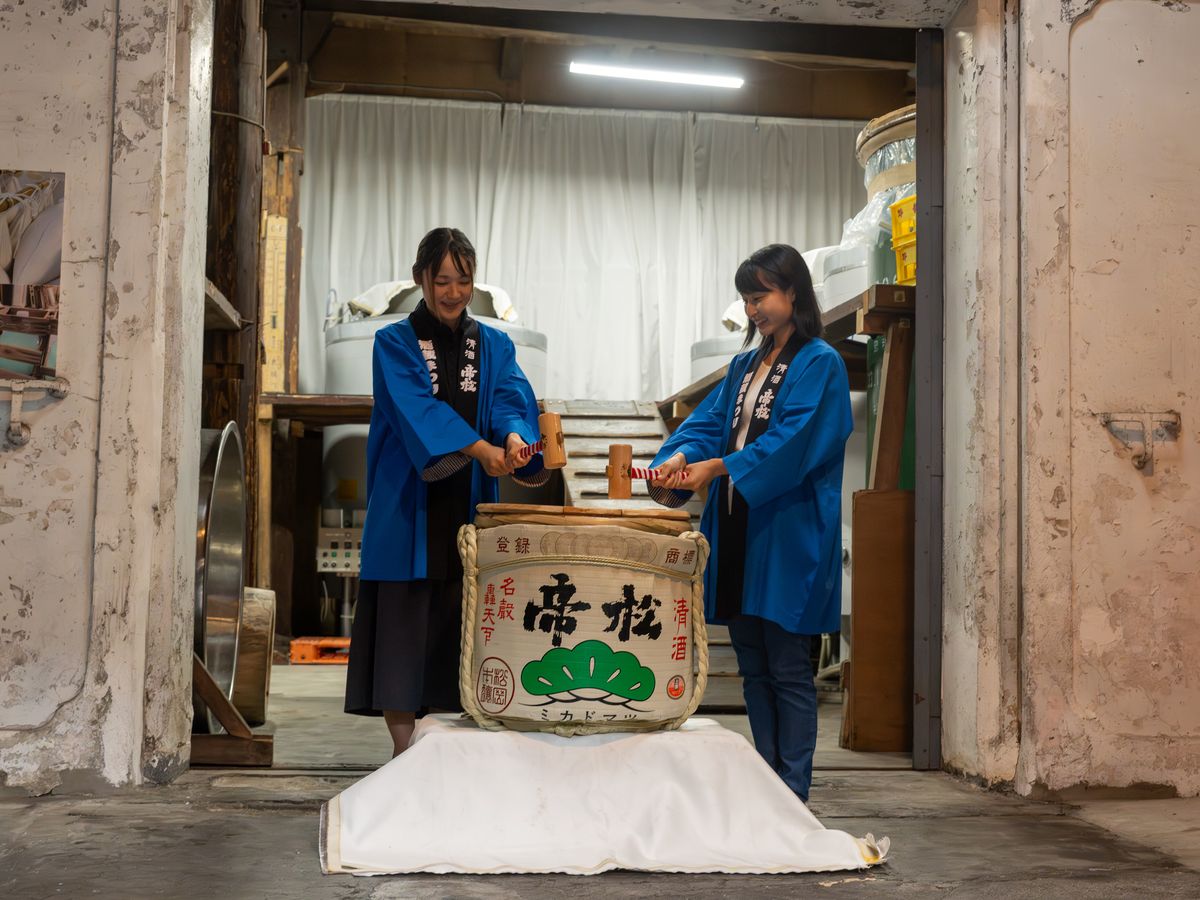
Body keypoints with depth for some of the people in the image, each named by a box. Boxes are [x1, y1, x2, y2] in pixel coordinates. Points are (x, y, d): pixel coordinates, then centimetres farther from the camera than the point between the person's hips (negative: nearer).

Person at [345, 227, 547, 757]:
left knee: (456, 629, 1)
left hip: (469, 510, 3)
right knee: (403, 626, -5)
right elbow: (417, 406, -14)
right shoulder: (394, 344, 4)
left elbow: (512, 398, -4)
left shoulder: (494, 347, 14)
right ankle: (405, 756, 1)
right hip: (407, 510, -2)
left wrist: (515, 437, -29)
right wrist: (479, 447, -30)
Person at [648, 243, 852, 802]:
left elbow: (791, 441, -16)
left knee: (788, 668, -4)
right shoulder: (746, 365, 18)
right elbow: (711, 421, 9)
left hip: (788, 534, -7)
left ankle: (793, 792, 4)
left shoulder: (819, 363, -5)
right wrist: (678, 457, -12)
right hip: (738, 527, 7)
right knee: (753, 668, 11)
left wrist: (717, 467, -23)